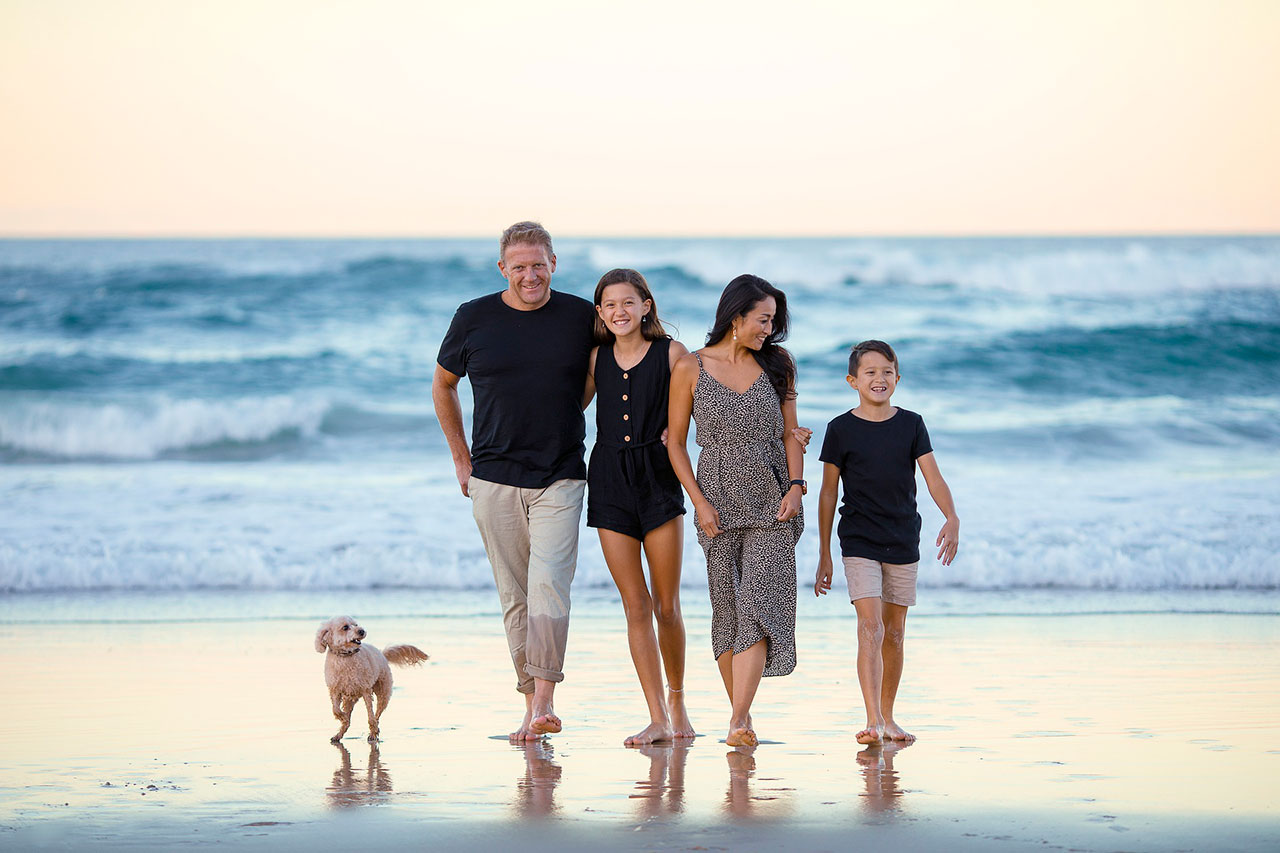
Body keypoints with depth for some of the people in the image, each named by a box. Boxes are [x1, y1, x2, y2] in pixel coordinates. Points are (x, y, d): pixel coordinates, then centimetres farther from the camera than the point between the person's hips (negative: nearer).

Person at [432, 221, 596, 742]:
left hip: (560, 479, -1)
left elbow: (596, 372, 21)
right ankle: (533, 704, 13)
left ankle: (543, 703, -15)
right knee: (514, 596, 4)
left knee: (548, 585, -15)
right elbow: (442, 386, 15)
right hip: (494, 480, 1)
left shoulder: (582, 317, 0)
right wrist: (461, 457, 13)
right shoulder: (474, 319, 0)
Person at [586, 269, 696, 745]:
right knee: (635, 605, 0)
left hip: (658, 478, -2)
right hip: (610, 482, 2)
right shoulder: (598, 358, 7)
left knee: (667, 606, 1)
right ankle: (658, 720, 1)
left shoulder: (670, 352, -2)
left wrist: (675, 429, -11)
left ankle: (676, 699, 25)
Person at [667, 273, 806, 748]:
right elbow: (676, 442, 3)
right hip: (719, 504, -1)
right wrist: (700, 502, -6)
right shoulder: (690, 369, -1)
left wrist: (795, 486, -4)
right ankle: (743, 715, 15)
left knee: (758, 603, -13)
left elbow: (790, 434, 11)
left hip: (771, 505, 1)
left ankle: (737, 722, -19)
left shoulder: (777, 366, 7)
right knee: (727, 609, 2)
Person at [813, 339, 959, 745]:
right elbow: (828, 493, 3)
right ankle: (872, 721, -21)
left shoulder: (911, 424, 4)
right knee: (870, 628, -15)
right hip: (859, 542, -3)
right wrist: (824, 555, 3)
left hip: (903, 543, 3)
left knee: (894, 633, 9)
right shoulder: (841, 429, -2)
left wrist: (952, 518, -21)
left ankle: (887, 717, 22)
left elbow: (933, 478, -2)